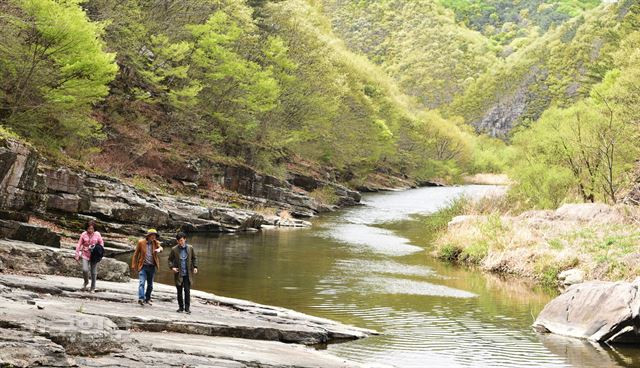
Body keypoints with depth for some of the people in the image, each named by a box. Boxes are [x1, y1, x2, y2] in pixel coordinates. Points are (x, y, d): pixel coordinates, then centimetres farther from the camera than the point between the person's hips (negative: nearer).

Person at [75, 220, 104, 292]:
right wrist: (77, 255, 1)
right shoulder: (83, 234, -3)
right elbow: (79, 245, 3)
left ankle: (92, 288, 21)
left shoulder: (97, 234, -3)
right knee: (85, 270, -17)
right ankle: (86, 282, 14)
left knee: (94, 272, 5)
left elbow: (101, 243, 9)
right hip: (85, 255, -1)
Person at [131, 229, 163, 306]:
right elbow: (136, 254, 4)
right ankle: (141, 298, -24)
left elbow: (160, 247, -16)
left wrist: (159, 249, -41)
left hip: (152, 267, 3)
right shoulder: (141, 242, -2)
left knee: (150, 284, 11)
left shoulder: (155, 243, 5)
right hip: (143, 266, -3)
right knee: (142, 283, -15)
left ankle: (147, 299, 23)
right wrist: (133, 265, 2)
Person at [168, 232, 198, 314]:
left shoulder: (190, 248, 1)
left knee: (187, 290, -5)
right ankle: (181, 307, 20)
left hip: (188, 274, 0)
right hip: (178, 274, 0)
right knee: (179, 291, 8)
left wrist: (195, 267, -2)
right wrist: (172, 267, -11)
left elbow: (194, 258, 11)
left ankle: (187, 308, 1)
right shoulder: (174, 249, -2)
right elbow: (170, 259, 6)